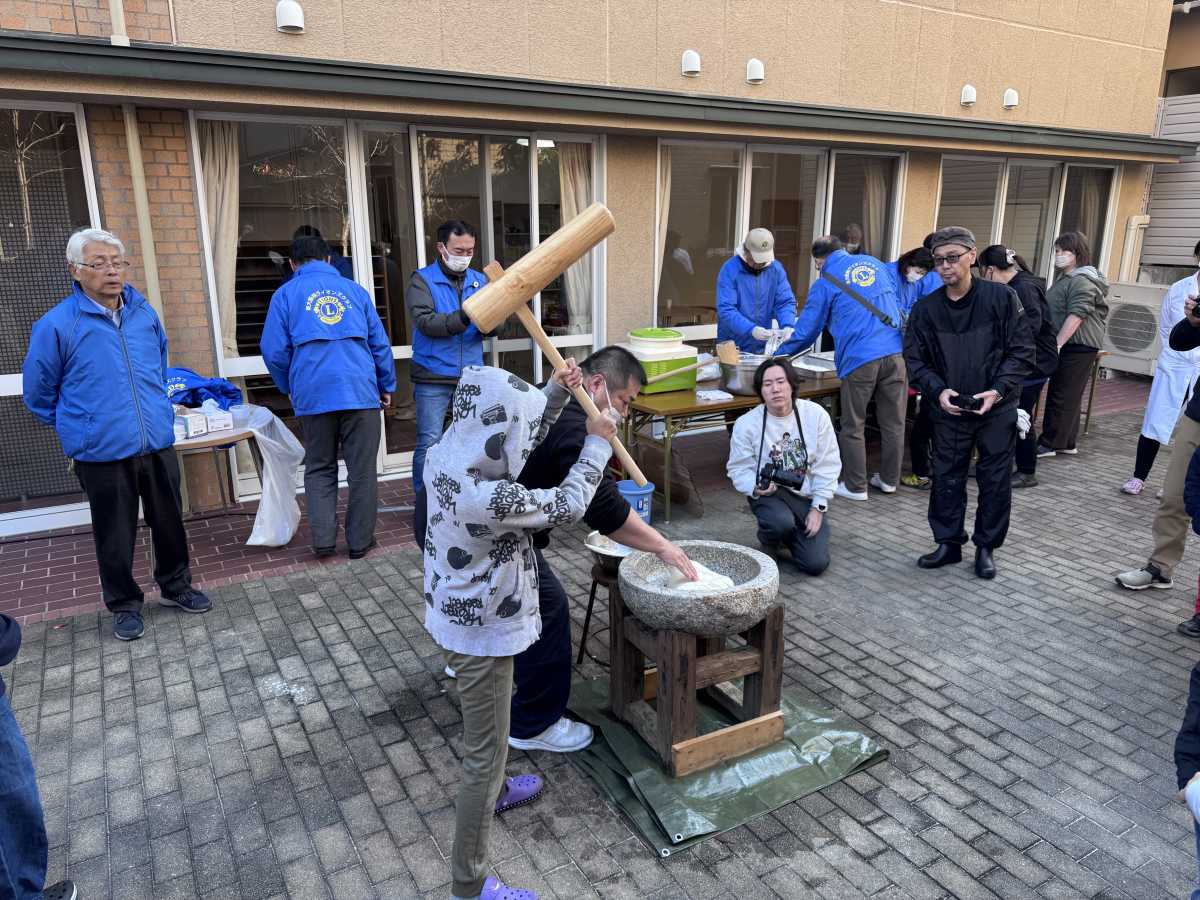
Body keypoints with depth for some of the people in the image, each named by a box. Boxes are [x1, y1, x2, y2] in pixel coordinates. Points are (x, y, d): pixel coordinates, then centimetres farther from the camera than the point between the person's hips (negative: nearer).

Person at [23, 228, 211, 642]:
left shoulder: (145, 313, 4)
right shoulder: (57, 324, -10)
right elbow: (38, 393, 2)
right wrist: (79, 426, 10)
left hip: (158, 444, 4)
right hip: (102, 453, -4)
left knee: (169, 521, 15)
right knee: (116, 535, 9)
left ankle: (175, 586, 34)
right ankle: (124, 604, 27)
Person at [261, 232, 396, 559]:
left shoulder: (286, 294, 8)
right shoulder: (355, 290, 14)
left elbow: (274, 351, 3)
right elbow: (380, 343, 11)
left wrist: (291, 388, 18)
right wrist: (387, 386, 19)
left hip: (313, 395, 0)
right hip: (360, 390, 0)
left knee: (319, 469, 13)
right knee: (362, 470, 7)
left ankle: (323, 539, 6)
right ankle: (360, 541, 12)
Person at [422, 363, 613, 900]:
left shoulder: (447, 457, -9)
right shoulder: (490, 499, -35)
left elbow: (522, 441, 9)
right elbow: (566, 507, -18)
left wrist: (556, 393, 3)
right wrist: (597, 443, -6)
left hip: (457, 620, 9)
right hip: (481, 635, -9)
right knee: (484, 754, 6)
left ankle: (493, 791, 60)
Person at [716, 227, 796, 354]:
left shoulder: (776, 269, -1)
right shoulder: (730, 270, -14)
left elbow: (786, 302, -2)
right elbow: (726, 309, -22)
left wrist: (787, 326, -23)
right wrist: (751, 329, -35)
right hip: (733, 347, -3)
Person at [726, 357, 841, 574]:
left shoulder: (816, 415, -8)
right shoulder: (746, 424, -11)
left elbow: (827, 464, -4)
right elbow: (738, 468, -5)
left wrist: (818, 507, -8)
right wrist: (756, 488, -26)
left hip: (807, 495, 2)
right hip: (769, 493, -2)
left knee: (816, 563, -10)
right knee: (781, 522, -37)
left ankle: (787, 536, 25)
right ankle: (769, 547, 2)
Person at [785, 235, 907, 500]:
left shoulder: (825, 282, 5)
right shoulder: (874, 263, 18)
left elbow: (807, 329, 8)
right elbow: (896, 303, 25)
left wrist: (779, 355, 21)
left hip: (860, 359, -5)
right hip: (896, 353, 5)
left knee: (853, 427, 8)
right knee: (893, 423, 13)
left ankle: (855, 486, 14)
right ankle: (889, 480, 25)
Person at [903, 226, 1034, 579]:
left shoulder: (1002, 297, -8)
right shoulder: (926, 308, -3)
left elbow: (1022, 351, -6)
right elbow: (914, 358, 1)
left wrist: (998, 390, -17)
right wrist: (938, 391, -14)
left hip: (996, 409, -1)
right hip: (949, 410, 2)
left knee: (995, 480, 7)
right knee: (947, 478, 9)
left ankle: (985, 547, 23)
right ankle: (949, 542, 25)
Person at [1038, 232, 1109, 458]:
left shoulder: (1081, 282, -14)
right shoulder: (1065, 279, 19)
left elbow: (1076, 316, -22)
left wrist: (1057, 344, -25)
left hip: (1078, 346, -10)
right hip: (1070, 346, 10)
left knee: (1062, 396, -7)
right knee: (1070, 396, 13)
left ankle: (1049, 444, -3)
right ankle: (1067, 443, 20)